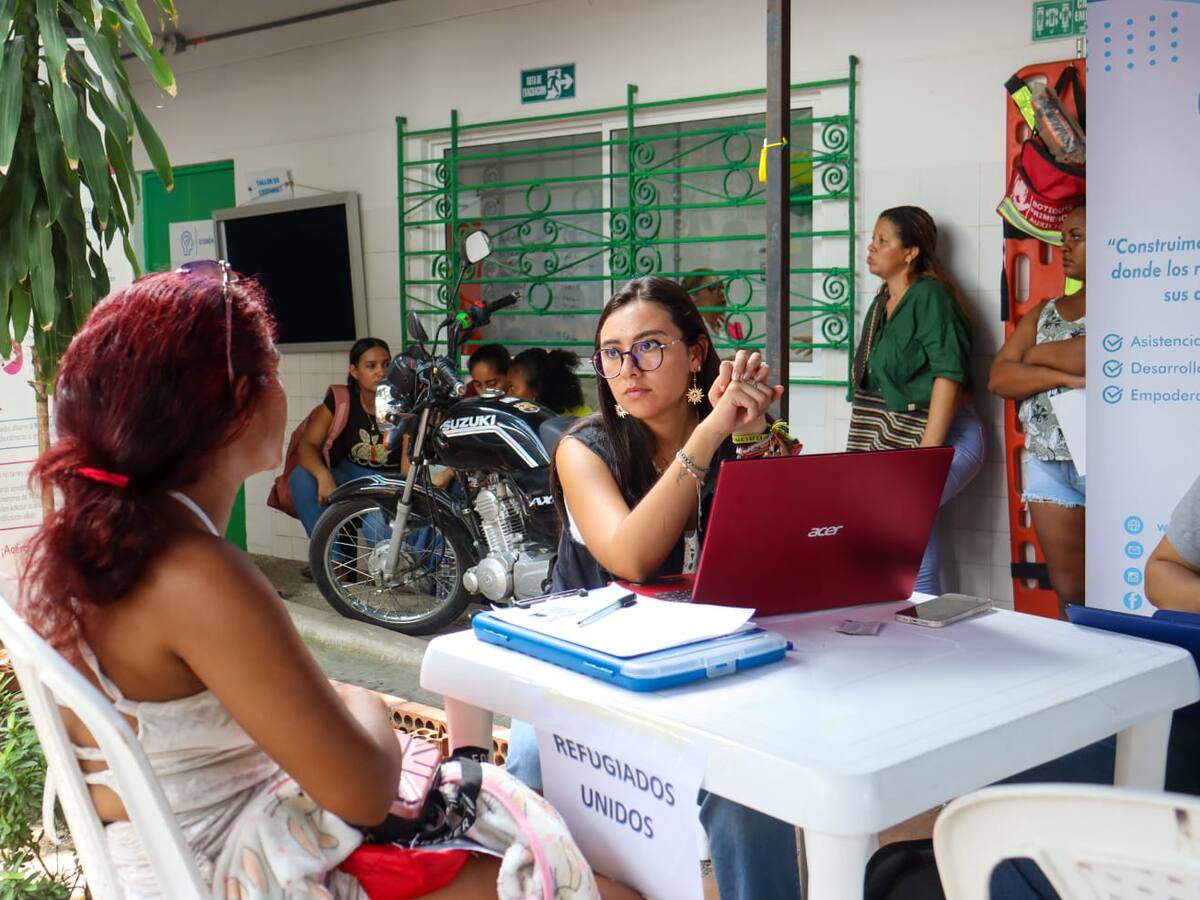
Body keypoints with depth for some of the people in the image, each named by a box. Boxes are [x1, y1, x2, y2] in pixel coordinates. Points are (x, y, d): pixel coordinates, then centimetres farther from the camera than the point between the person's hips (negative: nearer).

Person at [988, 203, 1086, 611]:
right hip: (1047, 462, 5)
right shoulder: (1044, 313, 18)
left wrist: (1040, 354, -2)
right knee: (1069, 592, 6)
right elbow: (999, 378, 9)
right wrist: (1064, 376, -9)